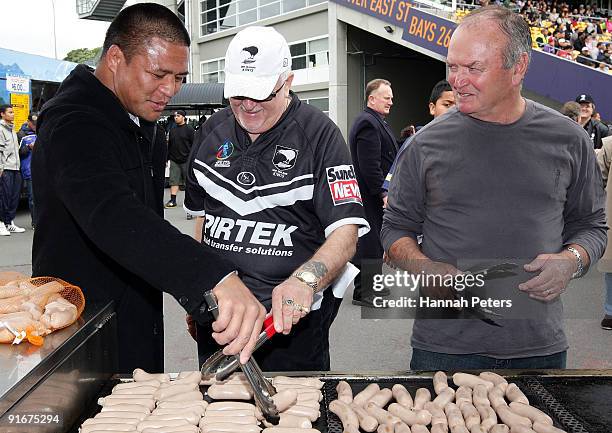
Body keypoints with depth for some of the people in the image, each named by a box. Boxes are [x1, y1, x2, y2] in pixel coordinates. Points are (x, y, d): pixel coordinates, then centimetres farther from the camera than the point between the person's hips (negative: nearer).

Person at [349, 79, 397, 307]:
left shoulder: (376, 121, 19)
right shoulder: (368, 123, -17)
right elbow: (370, 166, -23)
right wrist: (383, 193, -21)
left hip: (375, 194, 11)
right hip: (370, 195, -11)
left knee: (373, 240, 16)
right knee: (368, 241, -4)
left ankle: (370, 286, 26)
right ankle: (363, 292, 3)